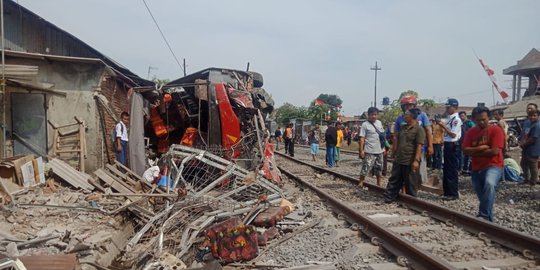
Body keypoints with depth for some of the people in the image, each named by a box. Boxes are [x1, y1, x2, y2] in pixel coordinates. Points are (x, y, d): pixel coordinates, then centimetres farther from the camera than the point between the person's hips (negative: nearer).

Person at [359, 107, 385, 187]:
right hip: (369, 151, -6)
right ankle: (361, 182, 4)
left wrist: (383, 148, 15)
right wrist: (361, 150, -19)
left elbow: (382, 136, 17)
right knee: (365, 168, -6)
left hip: (379, 151, 7)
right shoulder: (365, 125, -9)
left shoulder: (379, 123, 10)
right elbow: (362, 138, -13)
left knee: (379, 168, 15)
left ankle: (379, 184, 27)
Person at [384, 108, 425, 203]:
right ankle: (387, 198, 16)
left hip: (410, 162, -7)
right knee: (393, 180, 10)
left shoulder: (419, 129, -10)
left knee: (410, 184, 5)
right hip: (398, 160, 7)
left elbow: (419, 146, -16)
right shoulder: (403, 128, 13)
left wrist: (416, 160, -22)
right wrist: (396, 153, 18)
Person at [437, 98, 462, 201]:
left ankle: (454, 193, 5)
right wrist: (442, 125, 7)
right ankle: (447, 192, 23)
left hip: (452, 146, -10)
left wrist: (443, 126, -19)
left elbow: (453, 134, -20)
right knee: (446, 169, 14)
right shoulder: (450, 118, 14)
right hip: (447, 145, 10)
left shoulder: (456, 119, -14)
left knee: (452, 170, -3)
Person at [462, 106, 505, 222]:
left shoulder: (496, 130, -8)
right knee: (481, 195, 15)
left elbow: (495, 151, -17)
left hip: (493, 166, -5)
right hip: (476, 168, 6)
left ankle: (484, 215, -33)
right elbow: (465, 150, -3)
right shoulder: (471, 132, 6)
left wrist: (474, 152, -8)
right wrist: (480, 148, -18)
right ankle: (488, 218, 36)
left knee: (489, 184, -35)